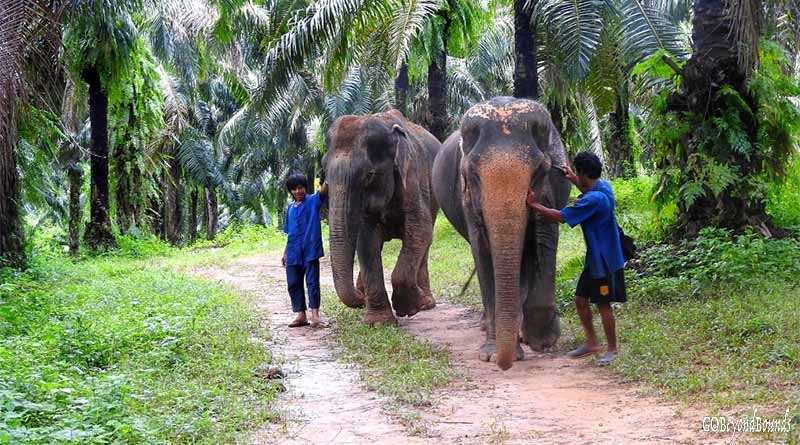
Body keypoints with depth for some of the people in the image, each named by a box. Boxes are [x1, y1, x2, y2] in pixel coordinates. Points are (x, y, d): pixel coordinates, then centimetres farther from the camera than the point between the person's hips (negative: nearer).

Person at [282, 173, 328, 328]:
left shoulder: (313, 201, 0)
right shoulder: (290, 208, 15)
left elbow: (323, 191, -21)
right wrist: (285, 252, 17)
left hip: (310, 250, -6)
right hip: (293, 252, 6)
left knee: (312, 282, -5)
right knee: (293, 283, 6)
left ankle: (315, 312, -4)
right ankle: (301, 314, 12)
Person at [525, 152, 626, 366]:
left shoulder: (593, 200, -26)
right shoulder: (603, 186, 3)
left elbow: (560, 216, -20)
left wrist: (534, 205, -12)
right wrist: (573, 180, 34)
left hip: (605, 261, -9)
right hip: (595, 259, 9)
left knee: (603, 305, 2)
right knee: (581, 299, 13)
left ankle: (612, 350, 15)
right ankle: (591, 342, 24)